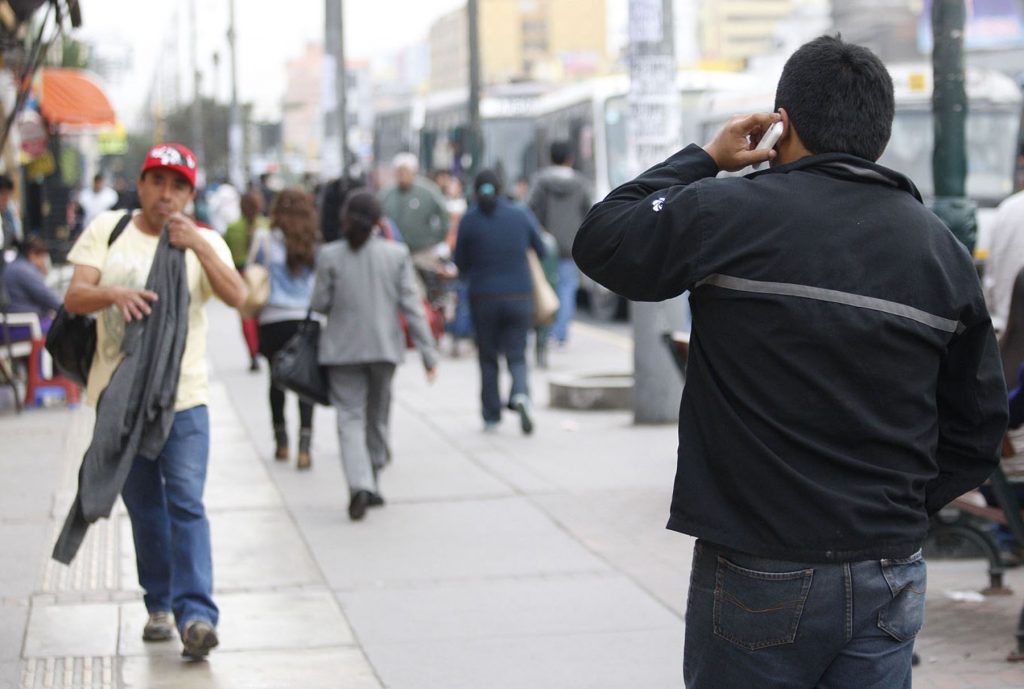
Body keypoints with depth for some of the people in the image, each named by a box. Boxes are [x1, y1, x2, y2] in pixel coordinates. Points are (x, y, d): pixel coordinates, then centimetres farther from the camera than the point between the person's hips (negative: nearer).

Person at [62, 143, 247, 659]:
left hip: (183, 396, -2)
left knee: (186, 503, -12)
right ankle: (159, 605, 22)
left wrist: (197, 245, -25)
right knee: (143, 506, 9)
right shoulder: (107, 230, 4)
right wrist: (113, 293, -27)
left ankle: (196, 614, -15)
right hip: (119, 391, 2)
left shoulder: (205, 242, 3)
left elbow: (237, 296, -13)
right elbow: (73, 297, -5)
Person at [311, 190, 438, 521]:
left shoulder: (330, 255, -7)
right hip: (384, 346, 2)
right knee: (377, 416, 16)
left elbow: (320, 303, -4)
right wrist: (428, 351, -1)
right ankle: (371, 483, 25)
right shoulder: (397, 254, -4)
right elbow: (411, 305, -4)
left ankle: (360, 485, -21)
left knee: (350, 416, -1)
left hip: (342, 348, -2)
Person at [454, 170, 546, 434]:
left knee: (487, 356, 11)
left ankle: (491, 415, 12)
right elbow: (541, 251, 5)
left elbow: (460, 263, 1)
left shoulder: (469, 220, -5)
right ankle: (520, 393, -22)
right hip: (519, 296, 1)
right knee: (516, 354, 7)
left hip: (483, 297, -1)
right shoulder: (521, 214, -2)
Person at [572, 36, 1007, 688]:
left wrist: (702, 158, 11)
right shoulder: (944, 250, 7)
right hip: (891, 579, 4)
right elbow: (978, 427, 11)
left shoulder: (730, 213, -10)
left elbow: (599, 241, 3)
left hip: (761, 578, -4)